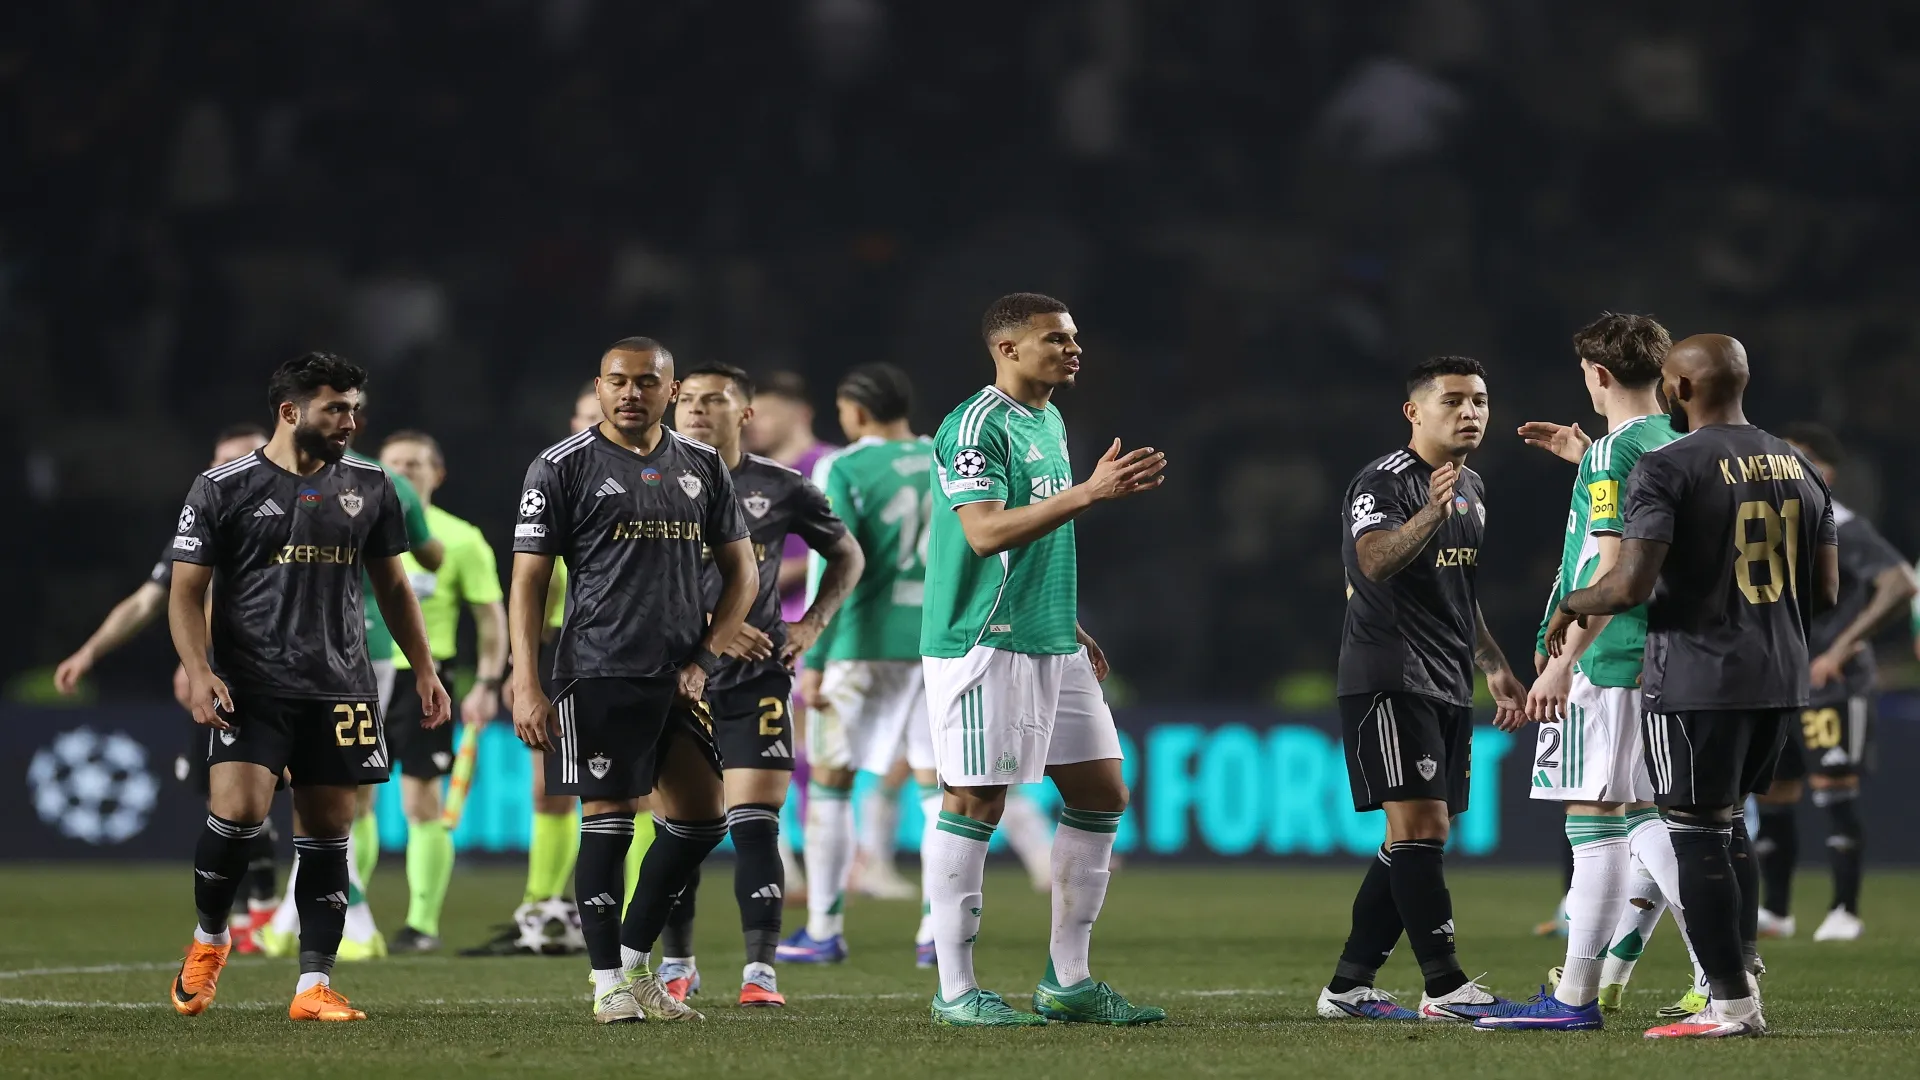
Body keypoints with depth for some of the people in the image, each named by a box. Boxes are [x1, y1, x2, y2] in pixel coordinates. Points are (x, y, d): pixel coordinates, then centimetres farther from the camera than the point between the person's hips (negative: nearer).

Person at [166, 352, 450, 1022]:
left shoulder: (368, 488, 11)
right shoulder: (223, 489, -1)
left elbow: (392, 586, 20)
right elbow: (186, 593, 0)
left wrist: (424, 670, 14)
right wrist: (199, 672, -14)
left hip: (340, 687, 4)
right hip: (252, 684, -4)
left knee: (327, 833, 1)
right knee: (236, 812, -20)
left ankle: (313, 986, 6)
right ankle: (209, 938, 6)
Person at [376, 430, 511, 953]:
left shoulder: (459, 539, 1)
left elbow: (491, 615, 3)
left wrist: (486, 684, -6)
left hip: (422, 679, -3)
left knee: (422, 803, -3)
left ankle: (423, 923, 2)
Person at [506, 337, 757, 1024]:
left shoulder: (702, 467, 12)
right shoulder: (563, 467, -2)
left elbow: (741, 572, 16)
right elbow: (528, 582, -4)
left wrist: (704, 658, 4)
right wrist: (526, 687, -12)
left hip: (678, 678, 5)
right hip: (598, 675, -5)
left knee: (701, 819, 4)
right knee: (607, 821, -5)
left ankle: (636, 961, 18)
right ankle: (609, 985, 1)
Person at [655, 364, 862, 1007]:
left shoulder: (780, 489, 3)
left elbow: (846, 555, 17)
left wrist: (812, 624, 4)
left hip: (756, 682, 0)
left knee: (755, 826, -9)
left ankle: (761, 970, -7)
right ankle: (676, 965, 18)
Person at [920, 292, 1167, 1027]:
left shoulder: (1050, 422, 16)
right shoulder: (976, 426, -13)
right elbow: (985, 531, -24)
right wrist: (1089, 492, -28)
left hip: (1052, 646, 9)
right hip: (984, 645, -9)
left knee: (1102, 795, 8)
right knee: (976, 803, -5)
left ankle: (1068, 981, 16)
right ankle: (956, 991, 1)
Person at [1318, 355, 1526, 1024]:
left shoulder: (1471, 488, 17)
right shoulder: (1382, 482, -11)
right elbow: (1375, 562, -30)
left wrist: (1494, 667, 27)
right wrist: (1431, 512, -44)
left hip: (1447, 686, 9)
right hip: (1391, 682, -9)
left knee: (1414, 842, 8)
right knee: (1420, 826, -14)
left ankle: (1349, 985, 12)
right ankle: (1445, 987, -16)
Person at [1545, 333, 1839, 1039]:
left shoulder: (1668, 469, -12)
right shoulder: (1800, 469, 9)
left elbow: (1630, 585, -19)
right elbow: (1826, 593, 12)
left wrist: (1570, 606, 1)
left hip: (1696, 681, -7)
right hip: (1781, 677, 7)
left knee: (1698, 834, 0)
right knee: (1727, 821, 21)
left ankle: (1732, 1004, 1)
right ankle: (1741, 971, 20)